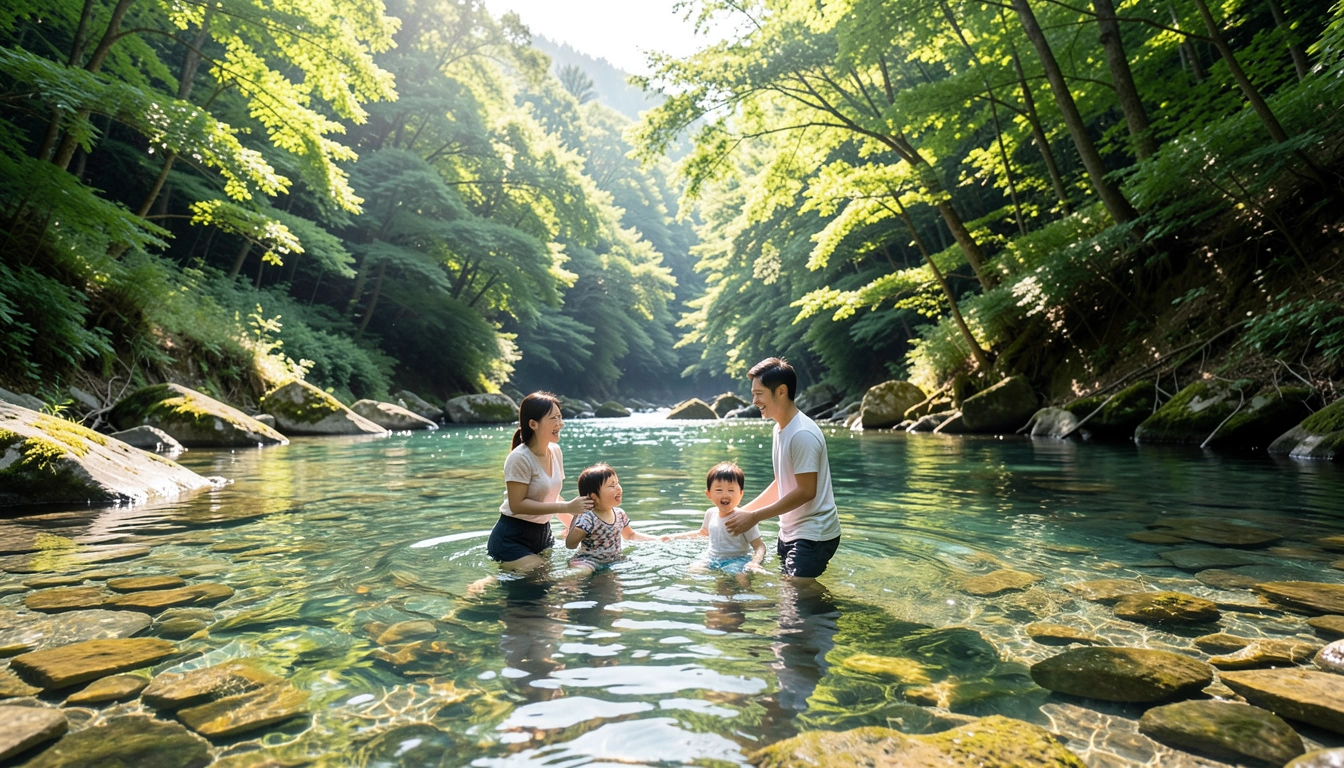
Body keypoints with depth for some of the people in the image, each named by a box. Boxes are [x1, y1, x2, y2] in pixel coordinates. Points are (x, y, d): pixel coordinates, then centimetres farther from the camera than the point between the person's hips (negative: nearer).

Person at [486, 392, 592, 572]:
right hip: (512, 540, -8)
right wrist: (567, 507, -25)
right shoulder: (520, 458, -21)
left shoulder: (555, 451, 2)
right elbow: (517, 505, -24)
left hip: (543, 535, 8)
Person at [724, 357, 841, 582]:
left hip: (813, 535, -9)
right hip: (790, 532, 9)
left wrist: (754, 517, -18)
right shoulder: (780, 428, 8)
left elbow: (806, 492, -23)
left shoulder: (802, 434, -21)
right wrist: (743, 511, 11)